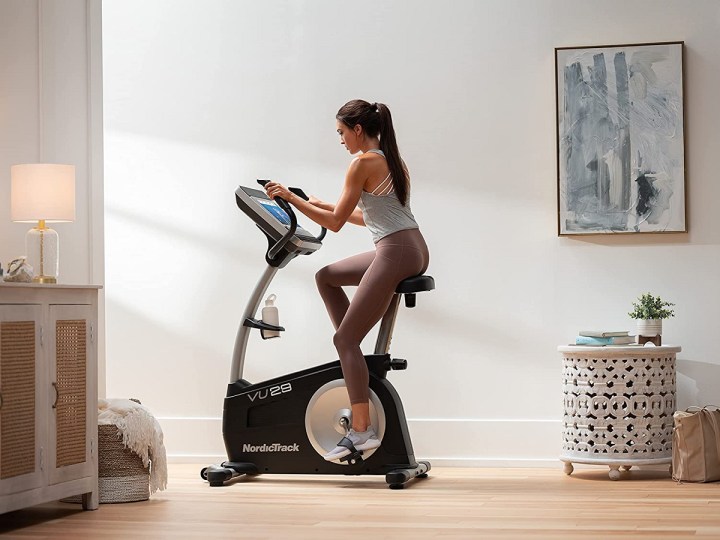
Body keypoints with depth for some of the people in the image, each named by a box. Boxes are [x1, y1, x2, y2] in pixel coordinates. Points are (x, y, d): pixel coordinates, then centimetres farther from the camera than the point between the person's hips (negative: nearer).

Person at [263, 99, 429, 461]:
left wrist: (290, 197, -1)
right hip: (414, 249, 10)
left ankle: (361, 431, -16)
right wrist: (322, 205, 32)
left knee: (344, 338, -8)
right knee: (327, 277, 25)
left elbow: (336, 223, -7)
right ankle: (354, 355, 18)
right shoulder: (393, 160, 19)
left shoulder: (363, 164, -8)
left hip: (396, 252, -10)